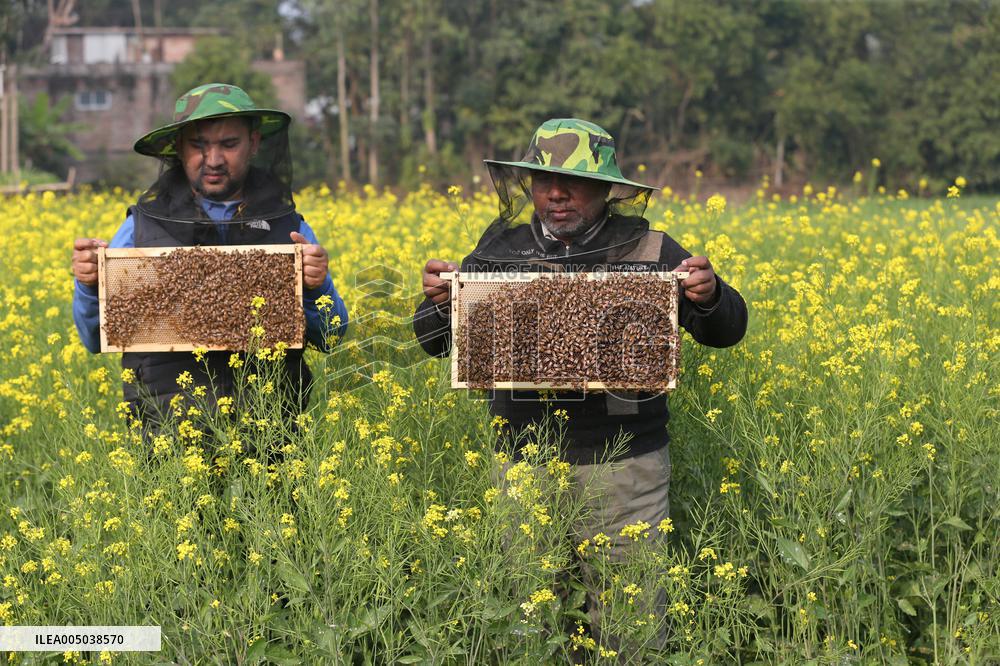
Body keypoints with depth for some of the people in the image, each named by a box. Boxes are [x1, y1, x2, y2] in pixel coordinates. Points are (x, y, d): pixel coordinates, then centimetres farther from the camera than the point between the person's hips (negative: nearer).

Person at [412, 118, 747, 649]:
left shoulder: (649, 252, 0)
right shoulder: (501, 248, 6)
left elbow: (726, 331, 2)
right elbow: (437, 343, 8)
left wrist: (709, 297, -20)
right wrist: (440, 302, -14)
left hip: (624, 465, -2)